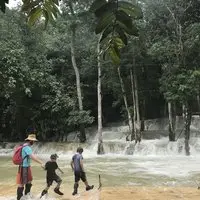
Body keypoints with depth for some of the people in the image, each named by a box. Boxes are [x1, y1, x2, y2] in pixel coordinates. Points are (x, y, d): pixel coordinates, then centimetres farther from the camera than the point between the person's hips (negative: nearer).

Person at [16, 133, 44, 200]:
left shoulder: (26, 146, 10)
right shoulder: (27, 147, -22)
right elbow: (33, 156, -31)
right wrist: (41, 163, -32)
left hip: (27, 167, 10)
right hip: (24, 167, -10)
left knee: (29, 181, 17)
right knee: (21, 183, -2)